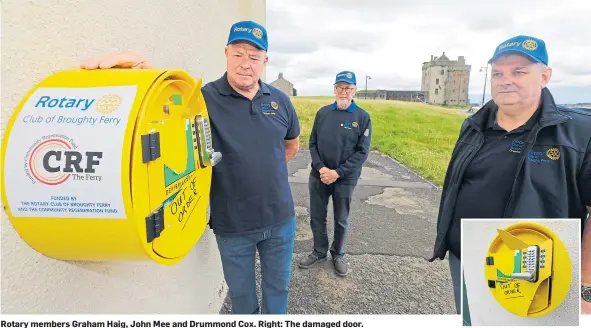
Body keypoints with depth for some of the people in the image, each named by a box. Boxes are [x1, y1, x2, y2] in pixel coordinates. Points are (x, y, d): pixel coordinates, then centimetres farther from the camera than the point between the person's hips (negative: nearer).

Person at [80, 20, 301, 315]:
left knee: (277, 287, 24)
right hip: (233, 225, -3)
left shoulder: (280, 100, -1)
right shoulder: (206, 98, -13)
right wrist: (135, 63, -45)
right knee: (241, 292, 20)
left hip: (280, 220, 4)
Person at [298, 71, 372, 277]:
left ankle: (338, 255, 36)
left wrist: (338, 172, -16)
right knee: (317, 217, 14)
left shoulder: (362, 117, -7)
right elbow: (313, 143, 3)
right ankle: (319, 252, 35)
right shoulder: (323, 112, 0)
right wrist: (320, 167, -12)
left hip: (345, 179, -2)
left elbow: (362, 152, -9)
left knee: (341, 220, 14)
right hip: (318, 176, 2)